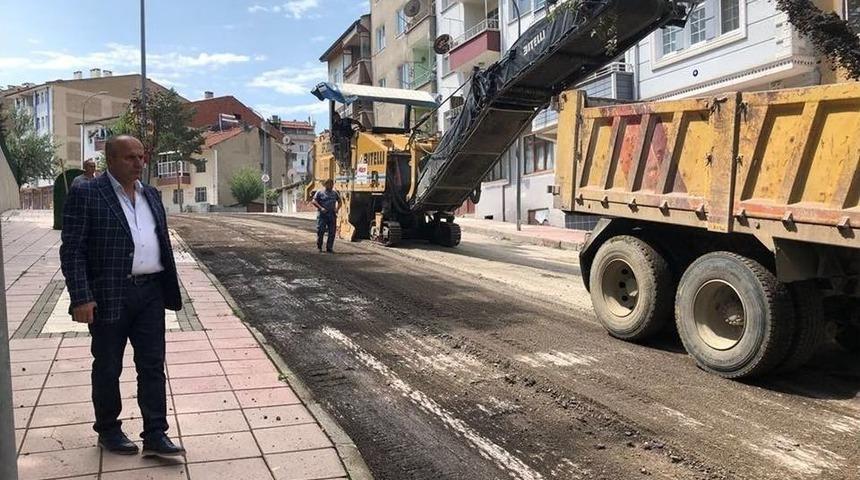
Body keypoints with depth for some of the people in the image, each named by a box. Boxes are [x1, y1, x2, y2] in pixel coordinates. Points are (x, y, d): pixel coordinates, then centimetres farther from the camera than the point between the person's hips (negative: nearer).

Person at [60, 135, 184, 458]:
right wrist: (81, 297, -17)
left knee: (153, 366, 5)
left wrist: (169, 289, 12)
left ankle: (155, 435, 12)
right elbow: (72, 251, -10)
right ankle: (108, 431, 28)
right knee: (108, 368, 10)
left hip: (150, 293, 5)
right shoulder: (86, 195, -6)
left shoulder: (151, 195, 12)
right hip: (109, 296, -5)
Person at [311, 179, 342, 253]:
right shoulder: (319, 192, 3)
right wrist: (320, 208, -16)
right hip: (322, 214, -4)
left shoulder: (335, 193, 14)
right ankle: (319, 247, 11)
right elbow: (314, 201, -4)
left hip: (332, 215, 4)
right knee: (320, 231, -5)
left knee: (332, 232, 0)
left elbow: (339, 202, 25)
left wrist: (337, 209, 6)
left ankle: (329, 248, 8)